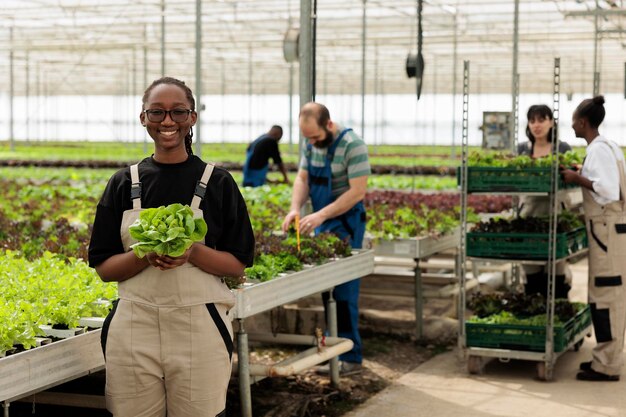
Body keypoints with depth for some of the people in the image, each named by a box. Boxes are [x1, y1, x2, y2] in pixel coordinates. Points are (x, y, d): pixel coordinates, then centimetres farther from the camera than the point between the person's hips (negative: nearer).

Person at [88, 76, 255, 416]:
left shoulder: (217, 182, 3)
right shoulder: (124, 183, 7)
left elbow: (237, 265, 2)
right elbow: (103, 268, 6)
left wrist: (192, 253, -17)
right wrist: (144, 256, -14)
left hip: (199, 328, -1)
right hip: (134, 327, 1)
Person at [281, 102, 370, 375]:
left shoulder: (352, 145, -19)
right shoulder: (312, 144, 5)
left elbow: (358, 191, -22)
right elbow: (302, 178, 10)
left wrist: (321, 215, -25)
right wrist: (295, 208, -9)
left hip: (345, 225, -7)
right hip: (321, 223, 7)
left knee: (343, 292, -5)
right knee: (325, 288, 12)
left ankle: (350, 357, 2)